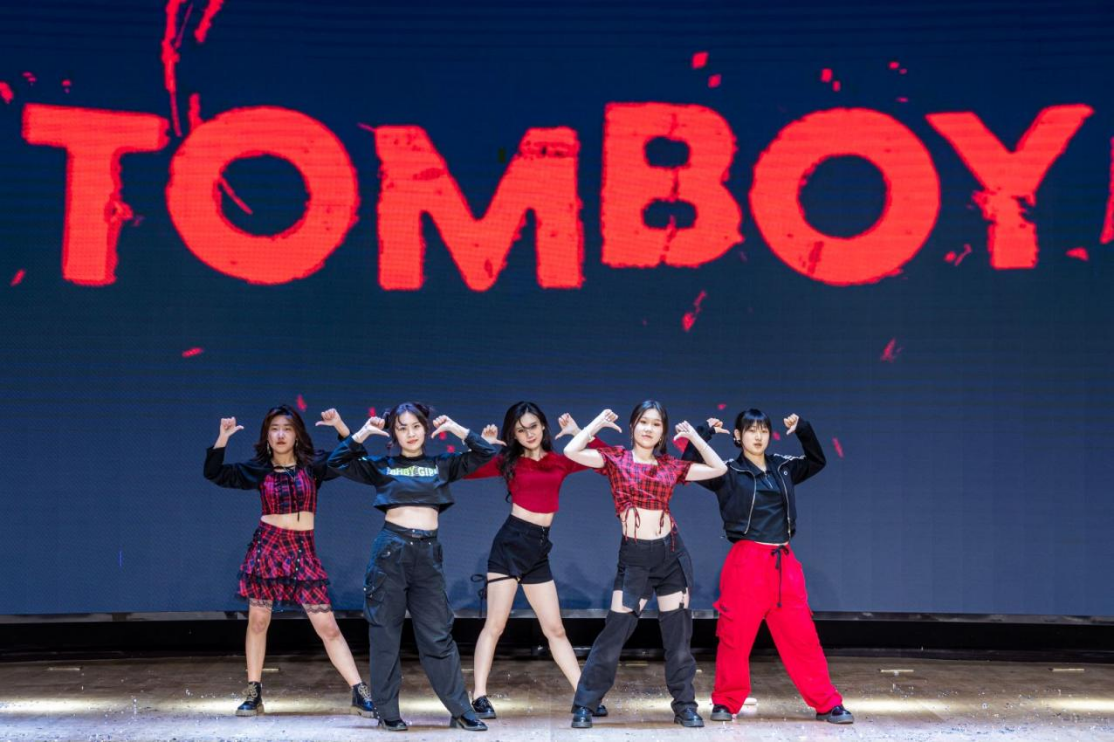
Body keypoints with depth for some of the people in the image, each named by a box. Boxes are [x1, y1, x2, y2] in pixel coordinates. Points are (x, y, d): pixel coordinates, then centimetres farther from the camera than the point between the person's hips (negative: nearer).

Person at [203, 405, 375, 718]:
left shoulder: (313, 465, 3)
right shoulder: (258, 470, 5)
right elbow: (214, 474, 2)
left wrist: (340, 426, -14)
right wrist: (223, 438, -8)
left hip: (303, 551, -1)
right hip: (267, 547, 1)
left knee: (327, 626, -4)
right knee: (258, 621, 4)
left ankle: (360, 693, -3)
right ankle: (253, 693, 18)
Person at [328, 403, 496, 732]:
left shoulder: (441, 465, 11)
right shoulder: (381, 466, 7)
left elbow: (486, 452, 9)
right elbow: (336, 462, 3)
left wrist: (454, 428, 4)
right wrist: (363, 433, -2)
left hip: (427, 553, 1)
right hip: (390, 549, -1)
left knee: (438, 636, 2)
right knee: (385, 634, 2)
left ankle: (461, 711, 5)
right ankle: (387, 711, 9)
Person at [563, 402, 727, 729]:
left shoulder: (671, 465, 8)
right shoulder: (616, 458, 1)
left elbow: (719, 468, 11)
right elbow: (571, 451, -10)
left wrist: (693, 436, 8)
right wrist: (599, 422, -1)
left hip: (671, 552, 3)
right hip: (634, 556, -2)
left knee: (678, 633, 6)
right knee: (614, 632, -4)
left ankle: (684, 706, 16)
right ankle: (584, 706, 5)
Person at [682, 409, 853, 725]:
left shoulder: (783, 467, 12)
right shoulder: (729, 472, -1)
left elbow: (817, 461, 23)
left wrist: (802, 430, 10)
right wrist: (706, 432, -11)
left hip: (784, 562, 4)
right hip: (747, 561, -3)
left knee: (802, 637, 4)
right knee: (736, 636, -1)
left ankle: (827, 704, 8)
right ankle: (725, 703, 14)